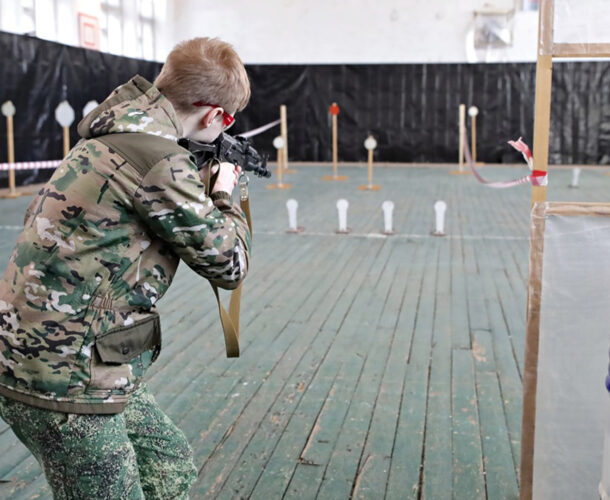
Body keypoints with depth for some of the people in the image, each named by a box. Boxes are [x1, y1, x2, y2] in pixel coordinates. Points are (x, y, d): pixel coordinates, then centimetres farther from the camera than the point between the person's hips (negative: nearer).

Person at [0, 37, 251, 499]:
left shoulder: (121, 129, 9)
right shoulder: (160, 158, -22)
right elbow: (229, 263, -12)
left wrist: (198, 189, 19)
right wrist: (225, 195, 5)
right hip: (63, 384, -10)